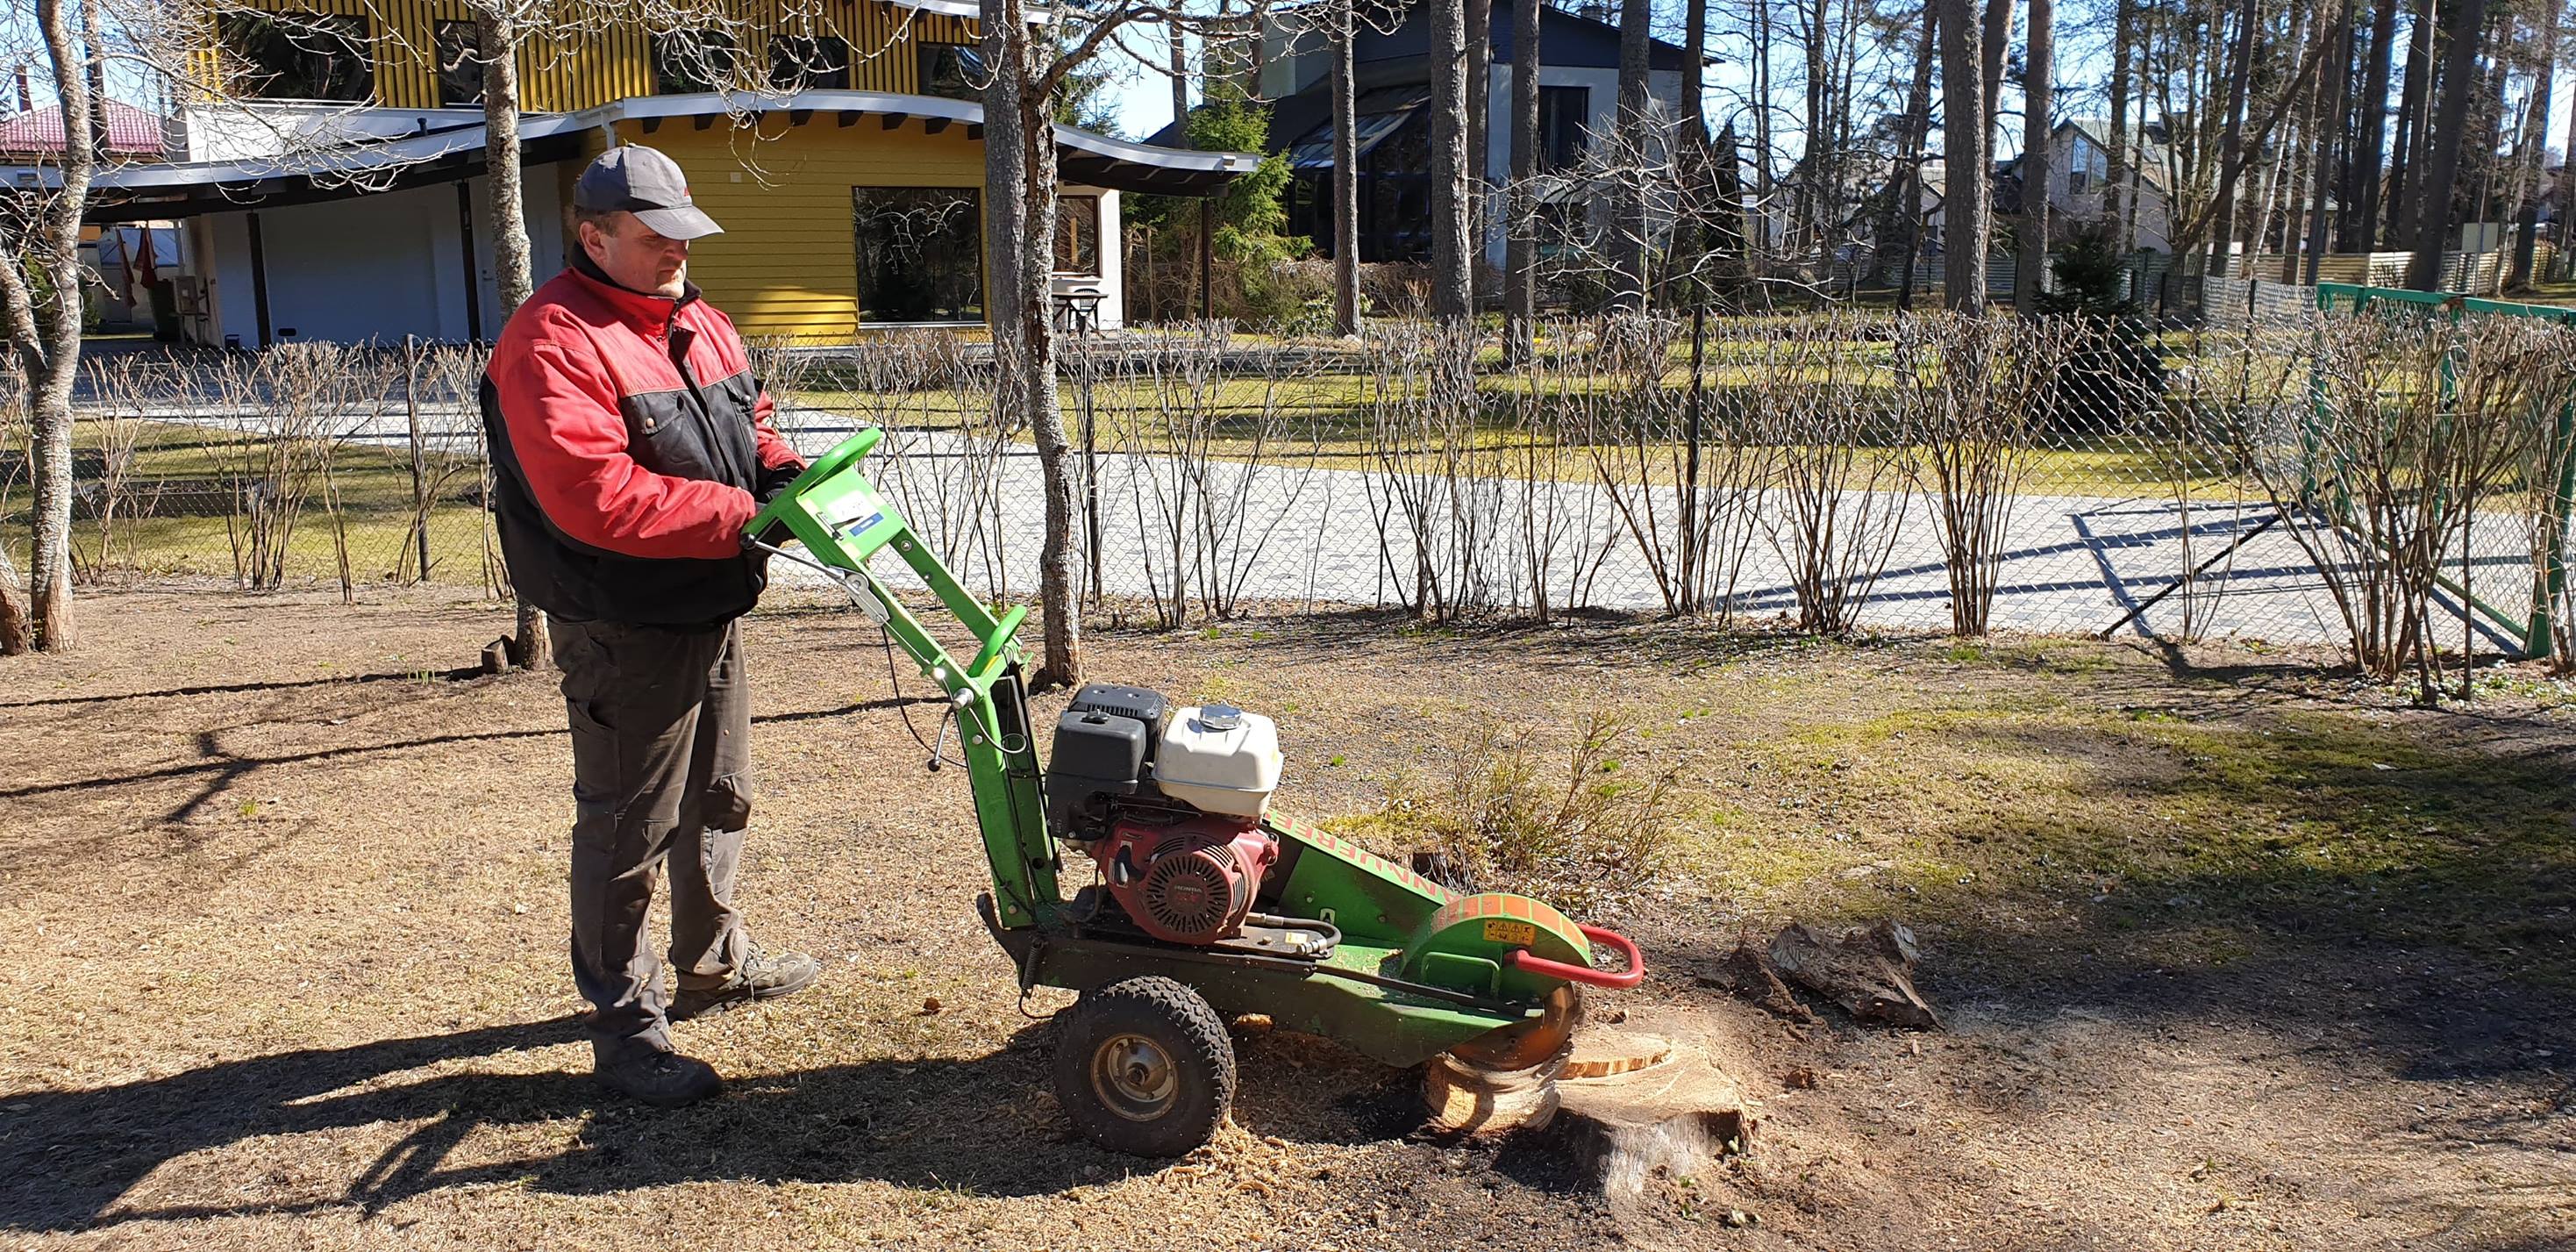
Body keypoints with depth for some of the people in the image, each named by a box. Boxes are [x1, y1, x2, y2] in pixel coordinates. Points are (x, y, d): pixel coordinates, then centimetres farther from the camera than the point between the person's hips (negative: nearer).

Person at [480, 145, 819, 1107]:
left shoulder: (698, 324, 11)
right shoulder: (552, 343, -19)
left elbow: (751, 426, 19)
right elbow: (597, 497, -29)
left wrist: (790, 477, -4)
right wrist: (741, 514, -26)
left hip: (712, 613, 9)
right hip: (625, 631, -9)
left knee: (718, 800, 23)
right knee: (627, 829, 1)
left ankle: (715, 962, 42)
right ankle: (626, 1027, 15)